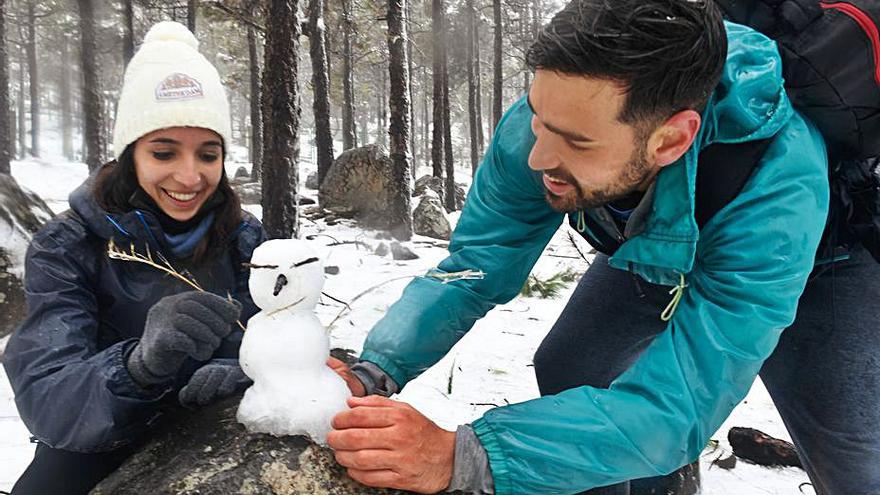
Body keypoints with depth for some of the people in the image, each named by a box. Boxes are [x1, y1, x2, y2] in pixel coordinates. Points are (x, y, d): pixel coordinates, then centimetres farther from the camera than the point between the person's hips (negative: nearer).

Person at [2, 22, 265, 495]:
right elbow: (43, 397, -22)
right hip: (94, 452, -2)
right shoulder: (65, 247, -11)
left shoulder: (244, 238, -3)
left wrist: (243, 370, -28)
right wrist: (142, 364, -44)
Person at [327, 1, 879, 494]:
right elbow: (475, 264, -24)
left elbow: (674, 407, -44)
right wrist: (374, 374, -39)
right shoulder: (546, 121, -33)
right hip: (652, 249, 4)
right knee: (563, 373, 1)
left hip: (817, 251, -3)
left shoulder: (778, 191, -45)